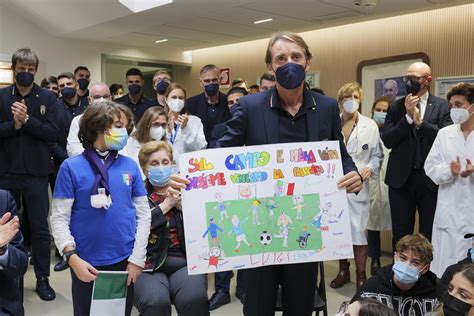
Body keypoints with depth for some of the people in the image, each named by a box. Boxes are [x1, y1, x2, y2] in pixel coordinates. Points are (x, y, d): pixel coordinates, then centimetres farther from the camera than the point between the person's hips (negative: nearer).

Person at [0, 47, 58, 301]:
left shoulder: (47, 98, 1)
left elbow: (53, 133, -8)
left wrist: (26, 119, -18)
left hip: (36, 172, -1)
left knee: (40, 228, 4)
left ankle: (42, 278, 16)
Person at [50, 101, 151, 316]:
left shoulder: (130, 166, 1)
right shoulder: (72, 167, -6)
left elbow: (143, 214, 2)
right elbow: (59, 218, -7)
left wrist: (137, 258, -4)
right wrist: (72, 257, -18)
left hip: (125, 261, 2)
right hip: (87, 264, -2)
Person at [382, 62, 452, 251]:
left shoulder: (442, 107, 3)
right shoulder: (396, 107, 6)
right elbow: (387, 141, -4)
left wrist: (420, 121, -14)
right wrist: (408, 117, -12)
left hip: (431, 179, -1)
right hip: (401, 178, 1)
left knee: (430, 235, 9)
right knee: (400, 235, 9)